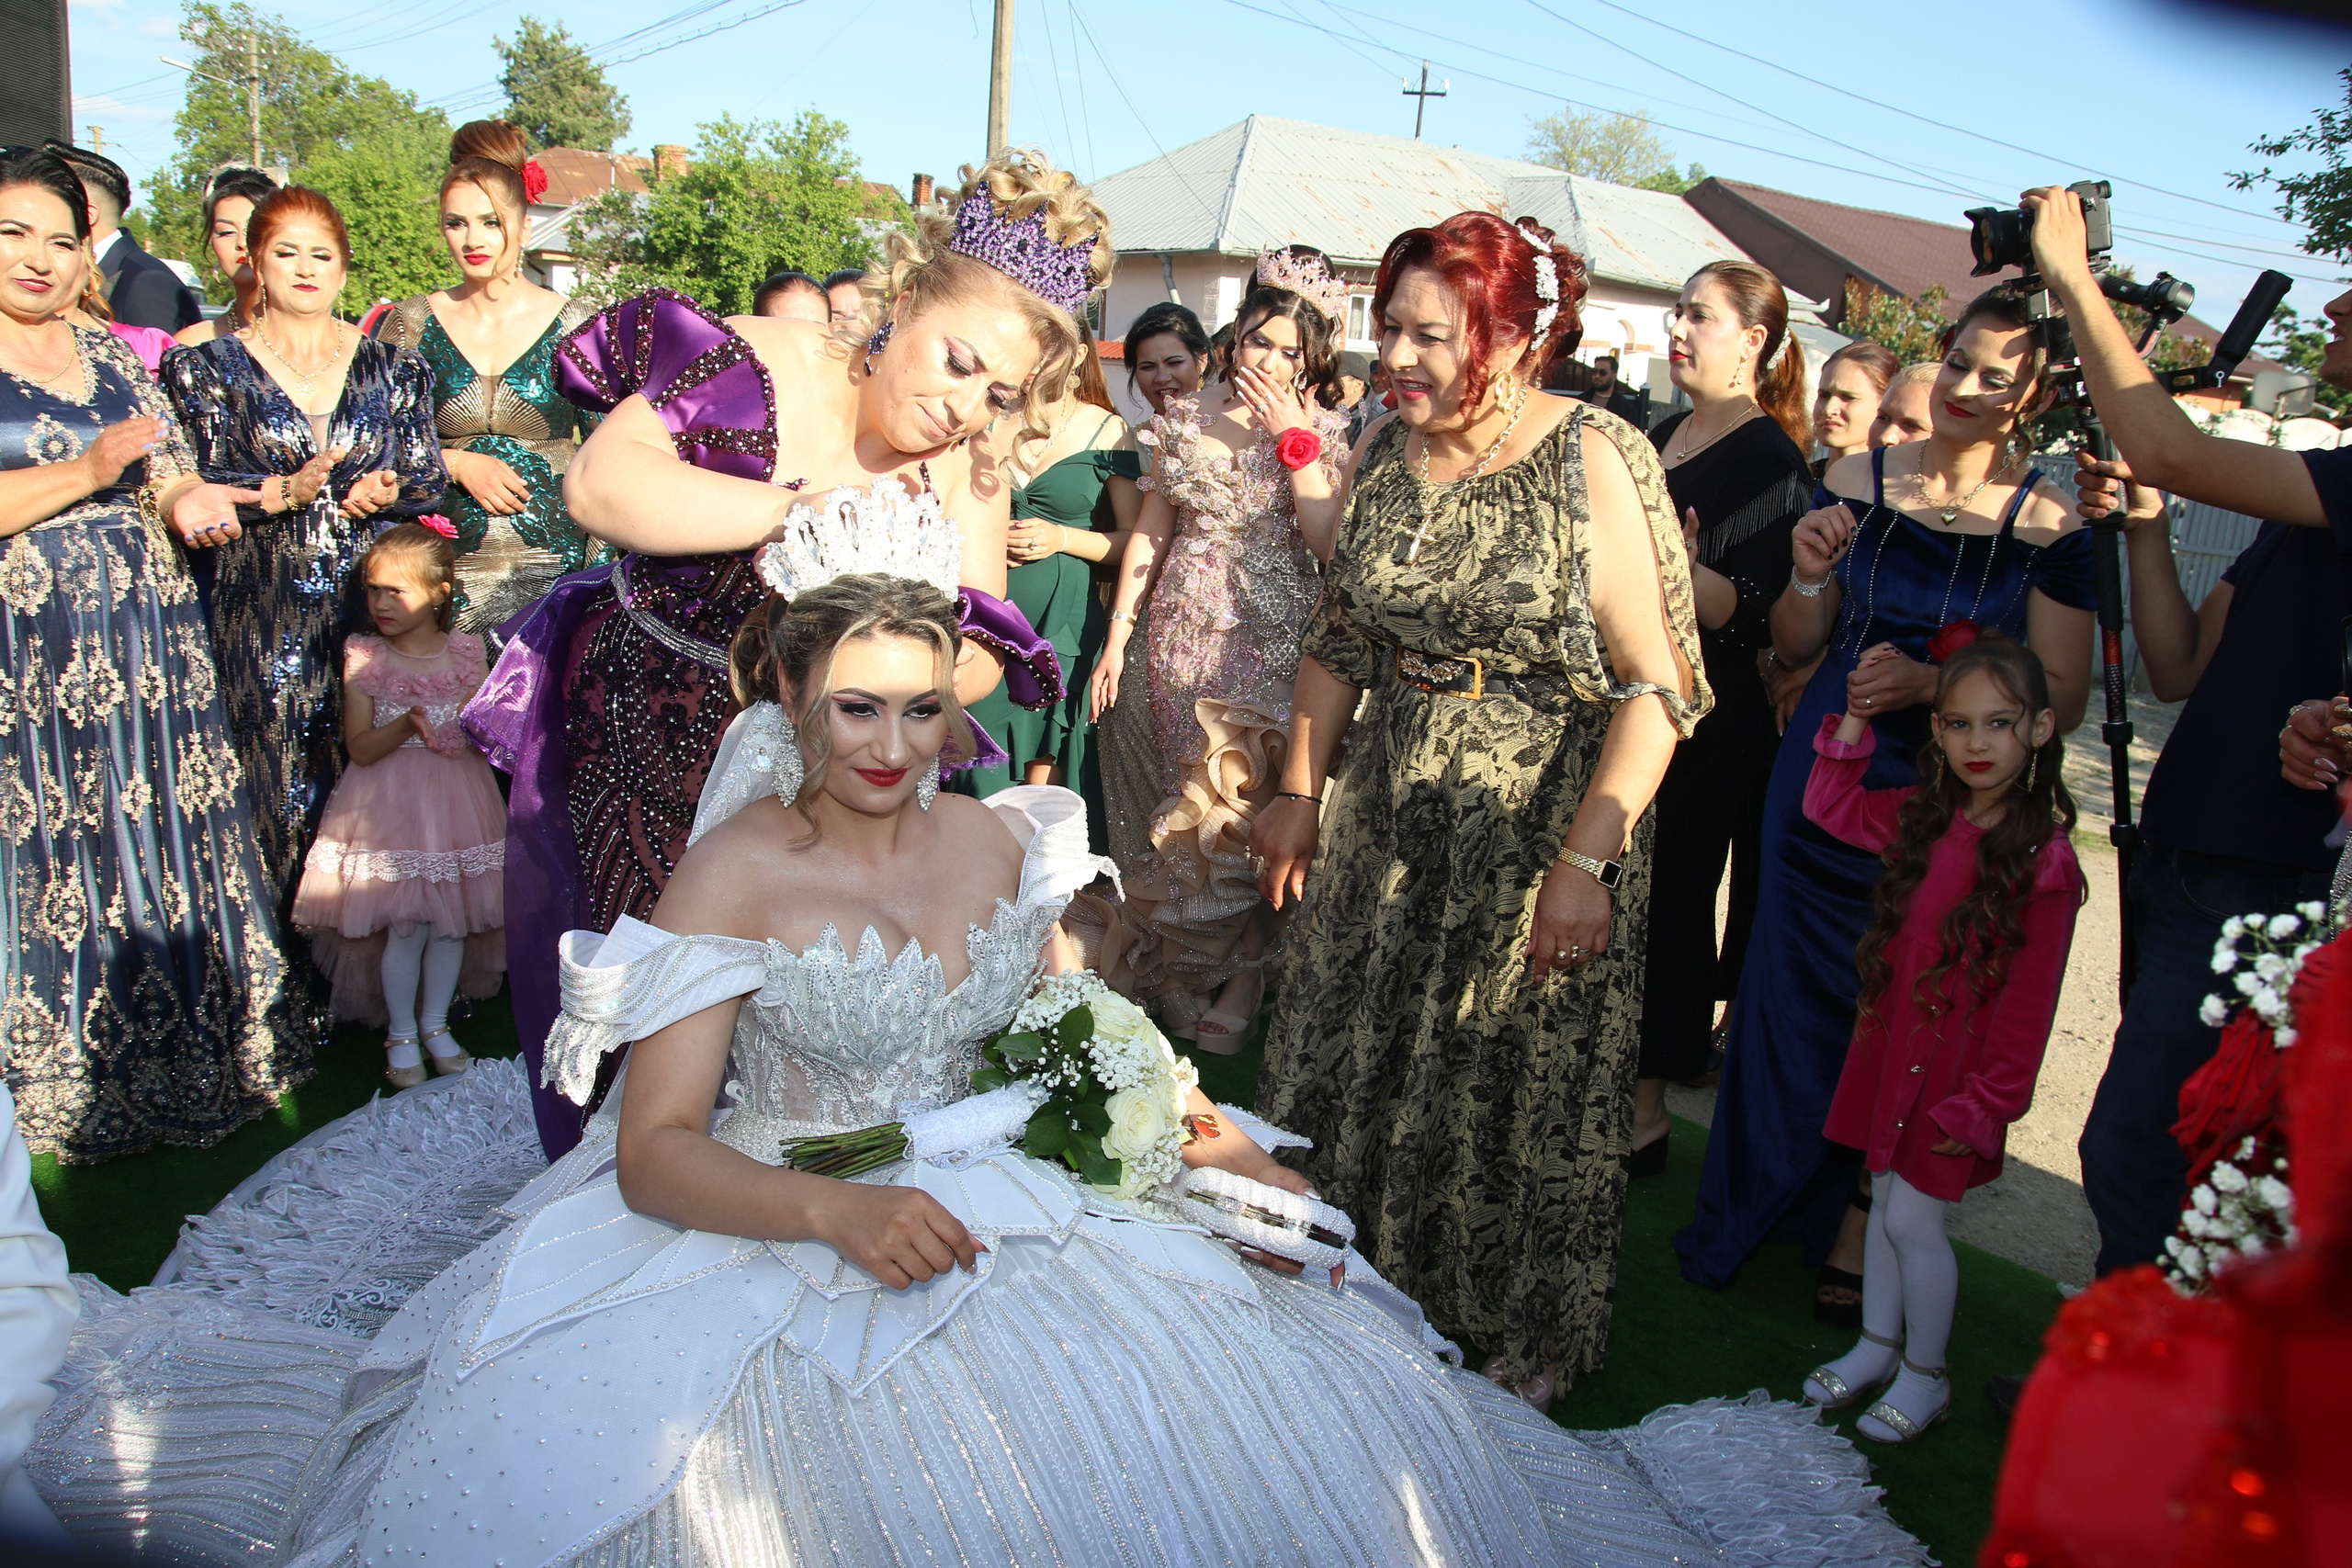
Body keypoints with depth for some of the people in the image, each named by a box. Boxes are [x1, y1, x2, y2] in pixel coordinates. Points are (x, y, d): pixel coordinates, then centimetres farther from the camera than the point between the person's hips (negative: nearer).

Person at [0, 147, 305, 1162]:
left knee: (170, 844, 7)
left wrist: (189, 505, -8)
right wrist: (86, 474, -20)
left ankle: (189, 1059, 19)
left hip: (145, 647, 5)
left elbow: (172, 480, 14)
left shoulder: (112, 358, 15)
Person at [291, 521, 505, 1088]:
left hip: (456, 805, 2)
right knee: (405, 928, 0)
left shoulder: (466, 653, 0)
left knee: (451, 922, 8)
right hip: (389, 805, -2)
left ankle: (436, 1023, 28)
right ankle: (401, 1033, 20)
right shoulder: (363, 657, -4)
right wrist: (407, 725, -26)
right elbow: (361, 749, -8)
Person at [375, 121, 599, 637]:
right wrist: (458, 463, -7)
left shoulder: (572, 327, 3)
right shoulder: (409, 324, 7)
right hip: (447, 569, 1)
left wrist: (601, 576, -4)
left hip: (554, 565, -1)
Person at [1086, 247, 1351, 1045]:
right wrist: (1117, 636, 7)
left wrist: (1291, 435, -13)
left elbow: (1331, 542, -14)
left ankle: (1238, 980, 14)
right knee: (1180, 806, 7)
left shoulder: (1322, 435, 1)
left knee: (1250, 805, -4)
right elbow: (1148, 534, 10)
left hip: (1273, 648, -2)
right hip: (1184, 640, 3)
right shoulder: (1185, 424, 7)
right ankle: (1175, 972, 23)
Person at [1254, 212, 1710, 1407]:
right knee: (1355, 1057, 13)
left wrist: (1585, 861, -23)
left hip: (1545, 827, -5)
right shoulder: (1385, 454, 3)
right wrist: (1299, 790, 9)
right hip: (1388, 822, 5)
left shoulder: (1596, 463, -14)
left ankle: (1531, 1337, 32)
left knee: (1523, 1083, 8)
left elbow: (1654, 688, -17)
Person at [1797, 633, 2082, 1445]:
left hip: (1958, 1066, -6)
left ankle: (1926, 1376, 21)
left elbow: (2028, 1002, -14)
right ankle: (1878, 1346, 34)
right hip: (1890, 1043, 6)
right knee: (1885, 1201, 16)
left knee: (1913, 1218, 0)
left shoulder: (2043, 862, -17)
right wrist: (1855, 721, 2)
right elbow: (1829, 807, 16)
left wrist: (1987, 1103, -12)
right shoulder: (1921, 819, 0)